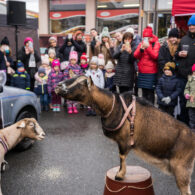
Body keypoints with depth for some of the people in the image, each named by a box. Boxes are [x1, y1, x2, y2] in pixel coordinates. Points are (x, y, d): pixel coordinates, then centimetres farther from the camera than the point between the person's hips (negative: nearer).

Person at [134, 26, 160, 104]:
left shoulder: (156, 44, 0)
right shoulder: (141, 43, 13)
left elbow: (155, 56, -12)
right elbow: (135, 55, 3)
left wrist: (148, 47, -18)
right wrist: (141, 49, -14)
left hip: (151, 72, -4)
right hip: (142, 72, 4)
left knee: (150, 92, -4)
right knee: (144, 92, 11)